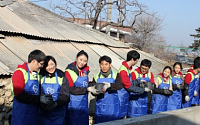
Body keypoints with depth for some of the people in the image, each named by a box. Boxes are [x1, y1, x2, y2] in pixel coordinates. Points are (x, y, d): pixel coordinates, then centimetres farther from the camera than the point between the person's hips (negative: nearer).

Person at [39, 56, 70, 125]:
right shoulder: (41, 77, 1)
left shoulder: (62, 78, -2)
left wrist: (55, 104, -26)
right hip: (44, 113, 0)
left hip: (58, 114, 0)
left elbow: (65, 96, -8)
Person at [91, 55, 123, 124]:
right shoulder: (96, 77, 4)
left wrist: (109, 85, -36)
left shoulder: (115, 75, -1)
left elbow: (120, 85, -18)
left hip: (113, 108, -1)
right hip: (100, 107, 1)